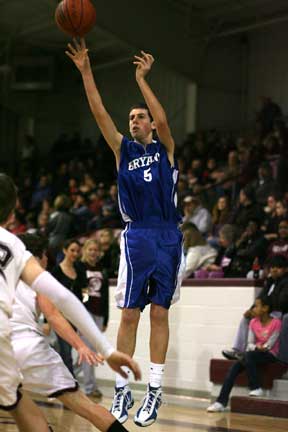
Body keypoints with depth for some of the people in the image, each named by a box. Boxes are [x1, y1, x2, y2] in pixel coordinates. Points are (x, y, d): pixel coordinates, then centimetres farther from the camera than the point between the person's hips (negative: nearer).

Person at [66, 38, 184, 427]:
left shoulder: (165, 148, 6)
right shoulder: (123, 150, 9)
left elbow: (163, 121, -15)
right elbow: (100, 114, -1)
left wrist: (142, 80, -18)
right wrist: (86, 71, -10)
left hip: (168, 237, -1)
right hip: (136, 237, 1)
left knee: (160, 314, 2)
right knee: (129, 315, -1)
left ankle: (155, 390, 7)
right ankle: (122, 390, 4)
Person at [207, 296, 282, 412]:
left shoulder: (276, 323, -11)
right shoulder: (253, 322, 6)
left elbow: (269, 345, -12)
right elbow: (250, 344, 2)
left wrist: (261, 348, -25)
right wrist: (256, 347, -18)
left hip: (269, 355, -5)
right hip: (254, 353, 5)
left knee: (248, 355, -35)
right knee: (234, 367, -20)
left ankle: (256, 388, -21)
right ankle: (221, 402, -25)